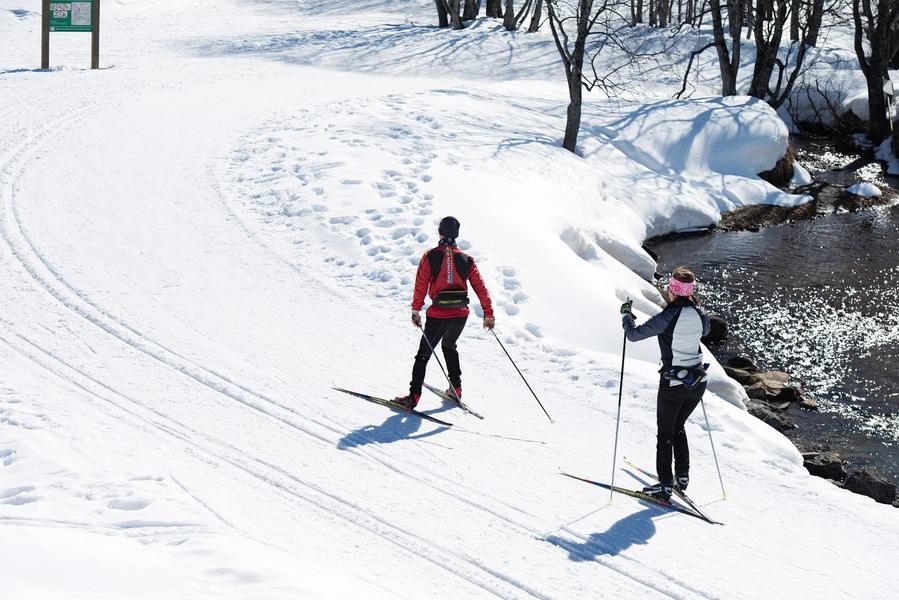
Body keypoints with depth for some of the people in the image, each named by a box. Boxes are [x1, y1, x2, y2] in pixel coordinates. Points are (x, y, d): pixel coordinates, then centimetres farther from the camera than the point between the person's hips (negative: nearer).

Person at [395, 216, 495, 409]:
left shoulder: (430, 256, -3)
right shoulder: (466, 260, 5)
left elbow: (421, 285, -8)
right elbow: (480, 288, 6)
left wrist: (416, 310, -2)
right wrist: (489, 314, 11)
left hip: (438, 314, -3)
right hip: (461, 314, 3)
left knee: (423, 354, 5)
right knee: (449, 346, 29)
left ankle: (414, 395, -4)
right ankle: (456, 389, 28)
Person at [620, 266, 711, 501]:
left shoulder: (668, 317, -20)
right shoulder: (699, 314, -2)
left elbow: (634, 334, -18)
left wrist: (626, 314, -1)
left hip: (673, 383, -6)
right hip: (698, 382, 6)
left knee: (665, 433, 9)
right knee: (678, 427, 25)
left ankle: (665, 484, 11)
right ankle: (682, 476, 26)